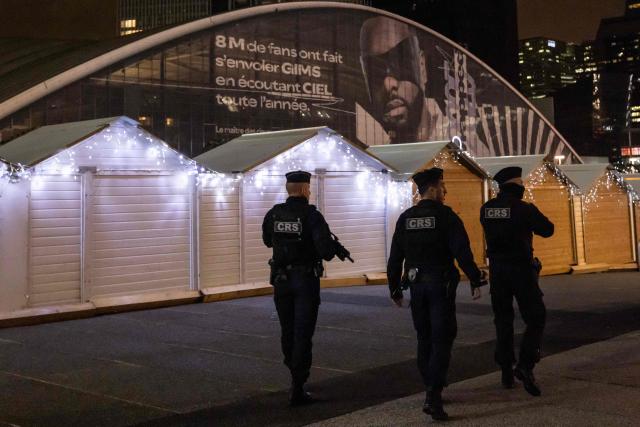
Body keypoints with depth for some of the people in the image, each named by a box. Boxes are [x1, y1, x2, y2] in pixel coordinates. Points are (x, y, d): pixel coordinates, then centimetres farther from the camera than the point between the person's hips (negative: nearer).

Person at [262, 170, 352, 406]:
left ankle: (295, 373, 37)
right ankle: (297, 389, 0)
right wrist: (338, 250, -2)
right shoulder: (311, 215, -15)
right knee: (302, 334, 0)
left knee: (287, 331, 19)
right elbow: (325, 247, -24)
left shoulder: (274, 214, -1)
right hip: (306, 280, -4)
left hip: (281, 279, 5)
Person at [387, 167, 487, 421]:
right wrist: (476, 281, -11)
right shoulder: (445, 216, -9)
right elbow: (462, 252, -17)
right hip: (441, 285, -5)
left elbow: (395, 257, 7)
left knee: (424, 339, 17)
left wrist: (395, 289, 14)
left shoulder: (405, 218, 6)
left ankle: (432, 390, 25)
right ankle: (433, 397, -14)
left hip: (416, 285, 5)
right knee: (441, 339, -3)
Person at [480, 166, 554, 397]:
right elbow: (547, 230, -3)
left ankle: (506, 372, 15)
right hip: (521, 269, -5)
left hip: (497, 269, 5)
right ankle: (525, 365, -12)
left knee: (503, 321, 12)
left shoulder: (486, 209, 2)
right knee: (535, 318, 4)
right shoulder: (524, 209, -12)